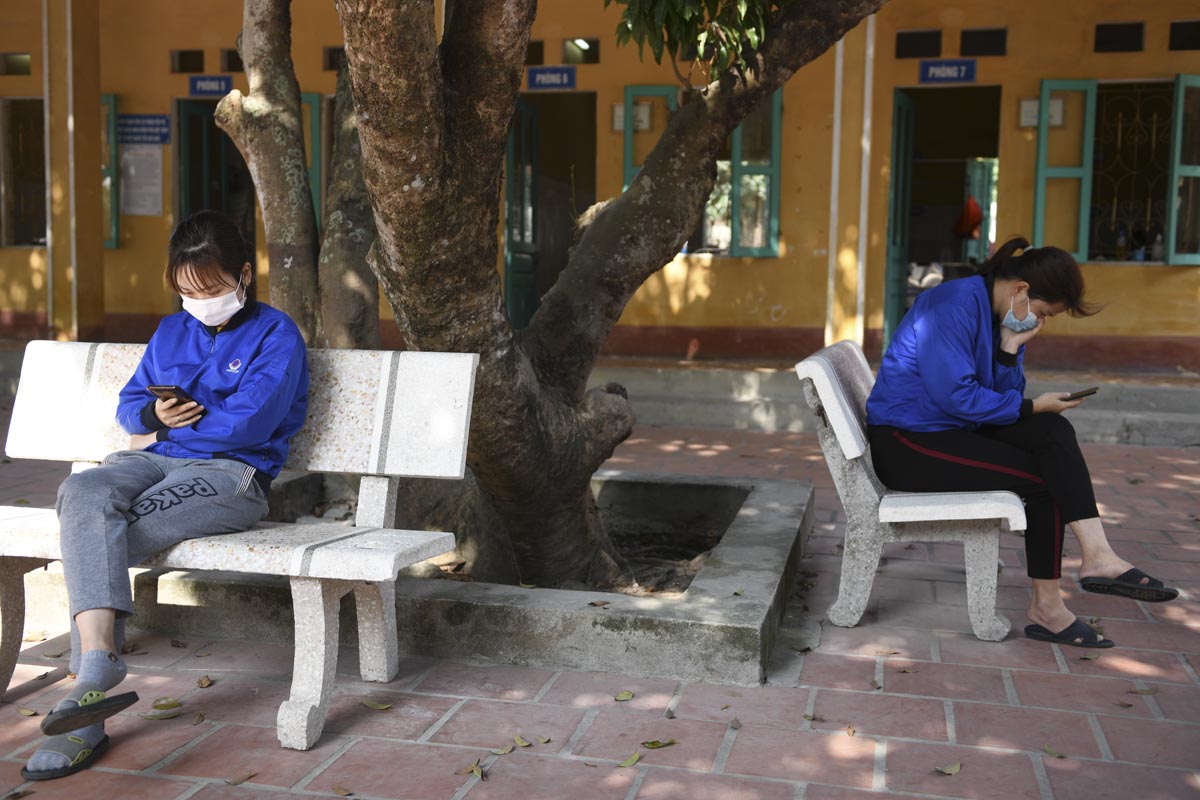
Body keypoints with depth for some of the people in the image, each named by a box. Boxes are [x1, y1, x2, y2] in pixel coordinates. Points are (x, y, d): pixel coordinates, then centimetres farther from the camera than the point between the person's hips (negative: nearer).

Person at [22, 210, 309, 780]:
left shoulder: (275, 333, 2)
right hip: (156, 464, 6)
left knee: (101, 539, -28)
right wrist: (152, 415, -1)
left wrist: (161, 432, 0)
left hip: (232, 474, -5)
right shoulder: (171, 332, 23)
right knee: (82, 493, -29)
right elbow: (129, 404, 24)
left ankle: (88, 695, -25)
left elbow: (248, 423, -10)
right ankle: (98, 659, -39)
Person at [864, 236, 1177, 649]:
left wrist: (1012, 348, -10)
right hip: (905, 444, -8)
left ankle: (1096, 555, -22)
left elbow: (1004, 398, 5)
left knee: (1054, 432, -14)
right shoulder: (956, 305, -19)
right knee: (1044, 480, -15)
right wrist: (1033, 407, -15)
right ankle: (1046, 607, -3)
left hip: (951, 429, 9)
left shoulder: (1007, 319, 9)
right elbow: (955, 395, -25)